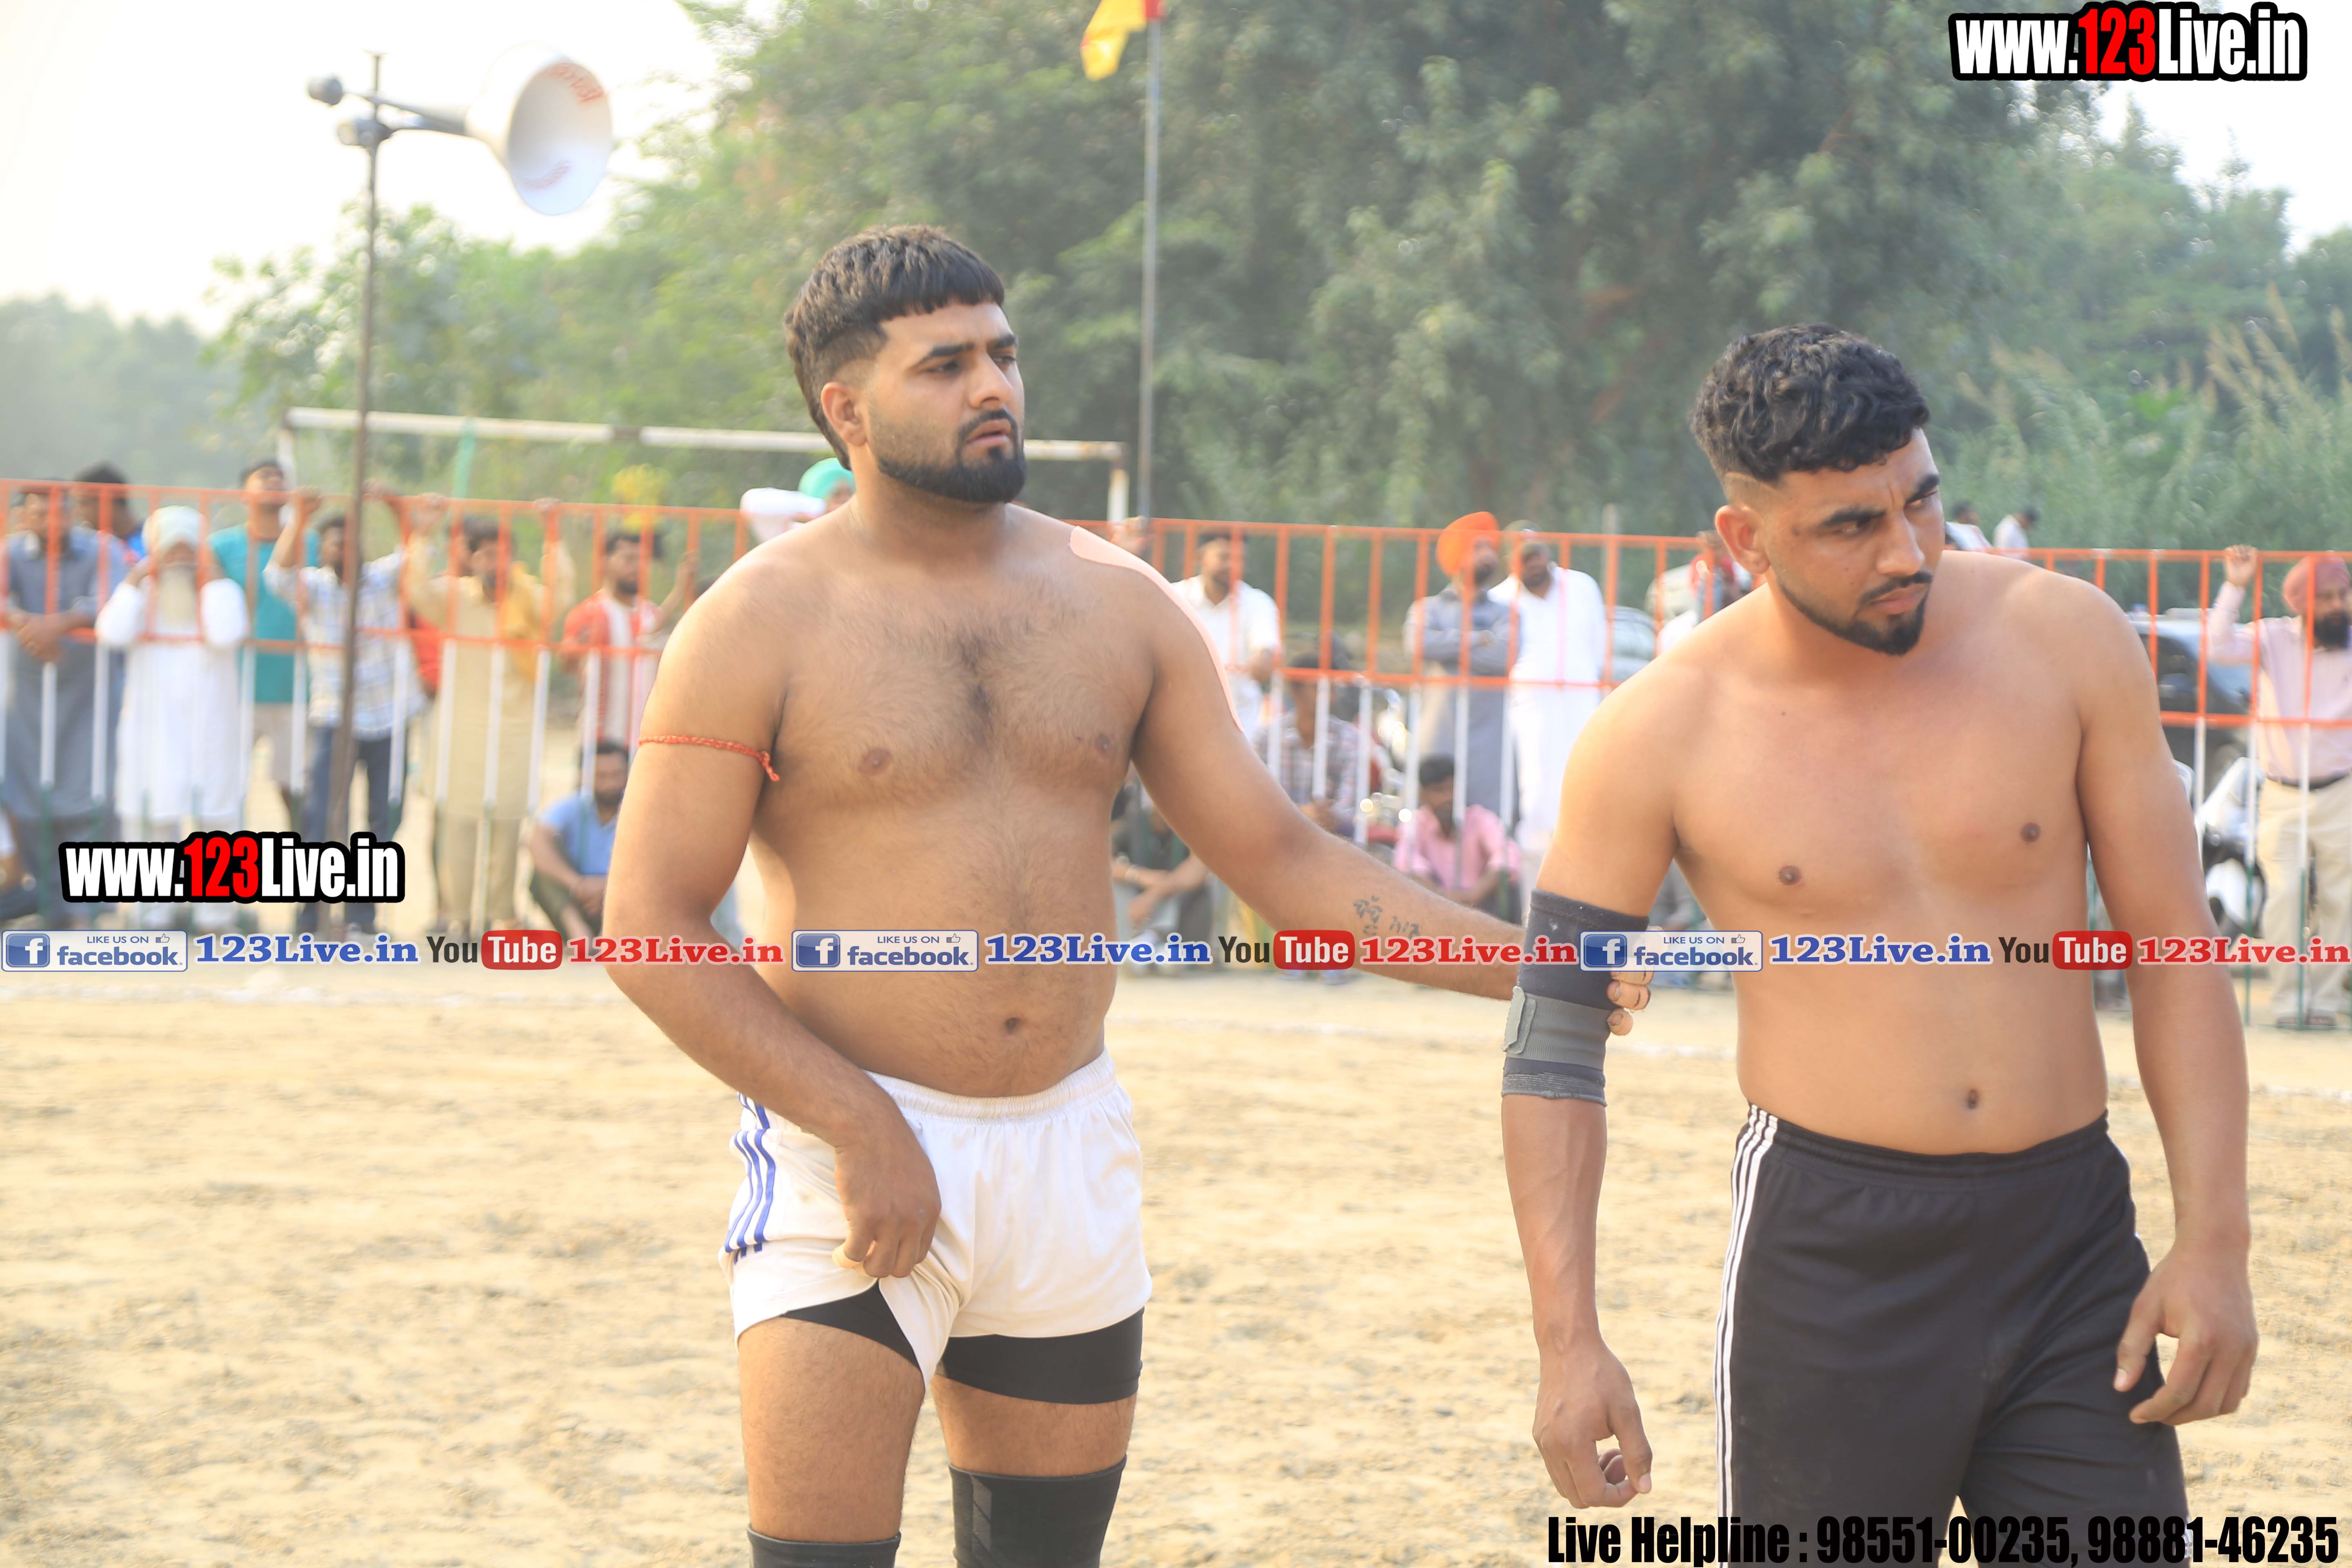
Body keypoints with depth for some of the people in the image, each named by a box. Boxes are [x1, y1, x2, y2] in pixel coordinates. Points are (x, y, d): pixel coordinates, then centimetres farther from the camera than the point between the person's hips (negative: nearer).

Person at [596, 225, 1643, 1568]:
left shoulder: (1117, 603, 9)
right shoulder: (763, 623, -5)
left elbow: (1278, 854, 12)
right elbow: (651, 927, -8)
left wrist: (1523, 961, 2)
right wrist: (857, 1125, -16)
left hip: (1072, 1152, 5)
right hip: (856, 1152, -5)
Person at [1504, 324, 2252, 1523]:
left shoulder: (2064, 641, -1)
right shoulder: (1661, 736, -5)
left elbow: (2173, 949, 4)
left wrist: (2214, 1241, -3)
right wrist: (1568, 1341, -6)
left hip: (2072, 1244, 2)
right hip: (1826, 1256, -2)